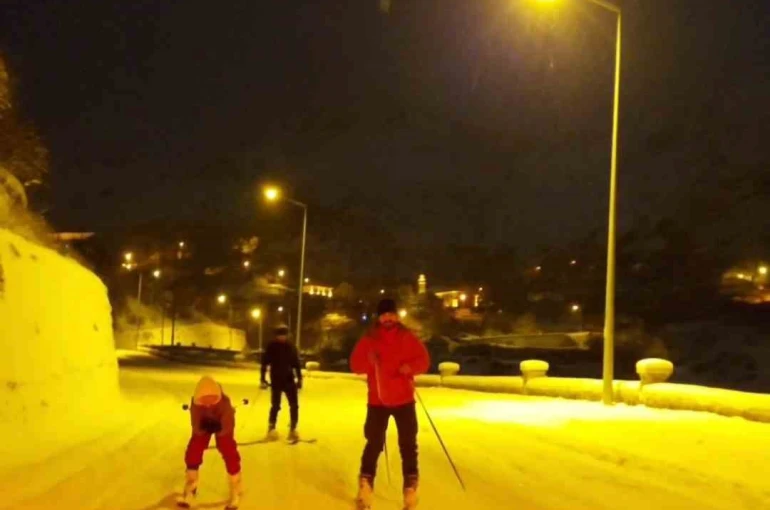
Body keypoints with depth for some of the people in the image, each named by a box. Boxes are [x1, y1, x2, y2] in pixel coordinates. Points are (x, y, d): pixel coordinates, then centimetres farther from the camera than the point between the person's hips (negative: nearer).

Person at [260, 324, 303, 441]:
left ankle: (293, 430, 9)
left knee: (294, 405, -1)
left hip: (289, 380, 3)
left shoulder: (291, 347, 5)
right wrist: (263, 380, -9)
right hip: (276, 380, -3)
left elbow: (296, 364, 11)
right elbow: (264, 363, -4)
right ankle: (271, 429, 16)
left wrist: (299, 378, 7)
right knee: (275, 405, -2)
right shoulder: (271, 347, -5)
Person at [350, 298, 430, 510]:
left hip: (404, 399, 1)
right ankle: (365, 485, 18)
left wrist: (410, 367, -20)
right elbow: (356, 365, -4)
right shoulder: (369, 339, -2)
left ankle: (411, 487, 15)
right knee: (374, 443, 4)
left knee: (408, 444, 4)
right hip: (378, 400, -1)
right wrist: (368, 360, -25)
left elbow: (424, 361, 0)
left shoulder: (408, 337, -1)